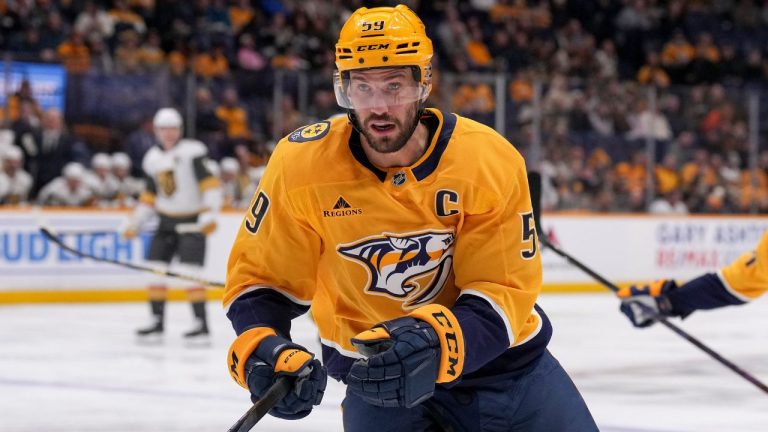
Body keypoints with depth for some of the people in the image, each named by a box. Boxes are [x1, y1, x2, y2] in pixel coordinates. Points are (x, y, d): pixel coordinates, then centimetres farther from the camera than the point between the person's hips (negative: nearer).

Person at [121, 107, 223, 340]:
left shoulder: (191, 152, -12)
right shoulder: (153, 158, 8)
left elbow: (210, 184, -17)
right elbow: (150, 195, 17)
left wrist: (210, 214, -27)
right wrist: (134, 223, 13)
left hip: (192, 221, -7)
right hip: (167, 222, 7)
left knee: (189, 270, -16)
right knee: (154, 267, 2)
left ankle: (202, 323, -13)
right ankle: (157, 321, 11)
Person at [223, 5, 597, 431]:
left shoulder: (490, 160, -19)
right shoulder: (300, 164, -17)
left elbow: (506, 291, -19)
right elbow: (259, 277, -7)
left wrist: (436, 342, -38)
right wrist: (260, 349, -27)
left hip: (494, 351, 1)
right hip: (373, 364, -1)